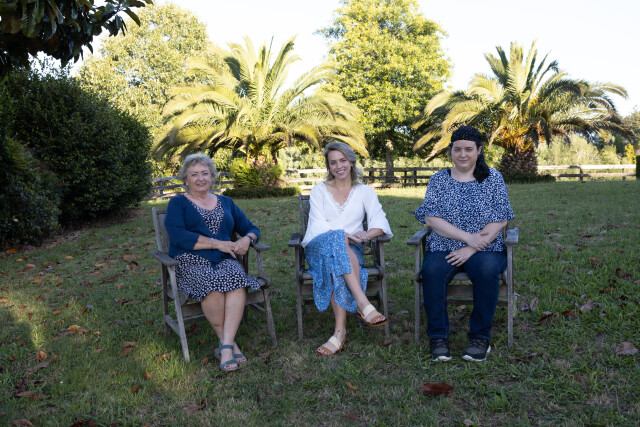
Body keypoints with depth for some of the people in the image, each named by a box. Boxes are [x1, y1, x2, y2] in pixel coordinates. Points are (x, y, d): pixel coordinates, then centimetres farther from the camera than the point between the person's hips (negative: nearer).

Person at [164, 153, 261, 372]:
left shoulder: (225, 202, 24)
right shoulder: (178, 203, 12)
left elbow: (251, 228, 22)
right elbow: (178, 235, -7)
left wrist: (247, 239, -4)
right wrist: (217, 243, -12)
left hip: (224, 260, 3)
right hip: (191, 261, -3)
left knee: (236, 279, -32)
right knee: (212, 284, -35)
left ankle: (226, 346, -33)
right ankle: (229, 342, -19)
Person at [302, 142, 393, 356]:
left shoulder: (364, 191, 15)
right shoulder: (319, 190, 13)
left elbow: (380, 222, 1)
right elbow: (318, 225, -1)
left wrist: (366, 234, -23)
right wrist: (343, 235, -21)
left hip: (350, 250, 1)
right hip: (318, 247, 0)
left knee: (336, 265, -37)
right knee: (336, 241, -38)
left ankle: (340, 332, -42)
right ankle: (363, 303, -47)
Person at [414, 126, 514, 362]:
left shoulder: (493, 178, 6)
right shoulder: (438, 180, 8)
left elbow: (500, 220, -2)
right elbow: (431, 218, -4)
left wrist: (473, 248, -14)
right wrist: (467, 237, -15)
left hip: (485, 248, 0)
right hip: (444, 248, 1)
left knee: (487, 270, -34)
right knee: (432, 271, -31)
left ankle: (480, 338, -18)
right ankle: (438, 338, -19)